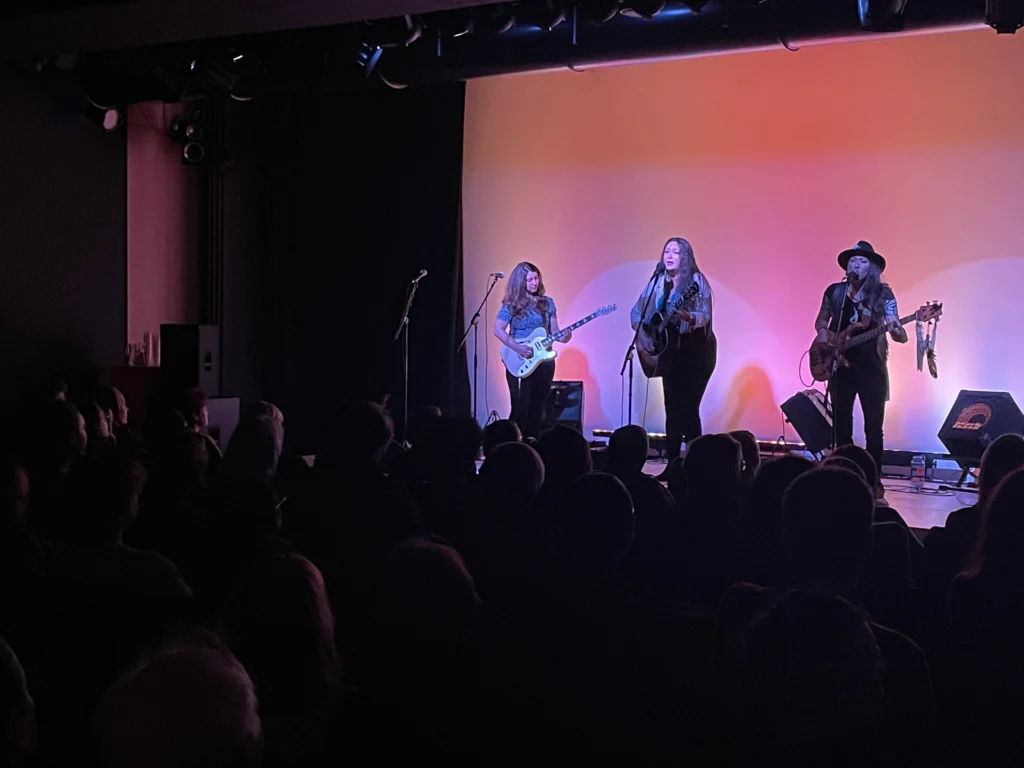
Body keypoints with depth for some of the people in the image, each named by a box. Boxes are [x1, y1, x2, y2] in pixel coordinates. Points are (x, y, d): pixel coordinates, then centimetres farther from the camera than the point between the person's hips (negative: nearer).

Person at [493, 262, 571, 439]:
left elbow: (553, 330, 9)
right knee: (521, 407, -7)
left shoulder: (547, 303, 8)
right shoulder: (511, 304, -4)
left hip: (544, 361, 4)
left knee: (536, 407, 7)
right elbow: (498, 330, -10)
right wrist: (518, 348, -20)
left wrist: (562, 337, -14)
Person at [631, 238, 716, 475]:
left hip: (696, 351, -5)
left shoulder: (697, 281, -11)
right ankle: (672, 463, 12)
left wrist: (687, 317, -40)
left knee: (687, 407, -10)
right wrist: (641, 334, -6)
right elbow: (637, 311, 10)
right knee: (672, 408, 6)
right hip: (670, 350, 5)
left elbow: (705, 316, -21)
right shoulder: (658, 282, 5)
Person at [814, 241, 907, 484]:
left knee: (873, 426, -3)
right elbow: (821, 320, 20)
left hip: (872, 368, -3)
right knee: (841, 424, 6)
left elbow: (900, 334, -7)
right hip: (841, 365, 3)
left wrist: (897, 332, -31)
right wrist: (823, 331, -2)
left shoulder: (883, 294, -2)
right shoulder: (834, 291, 6)